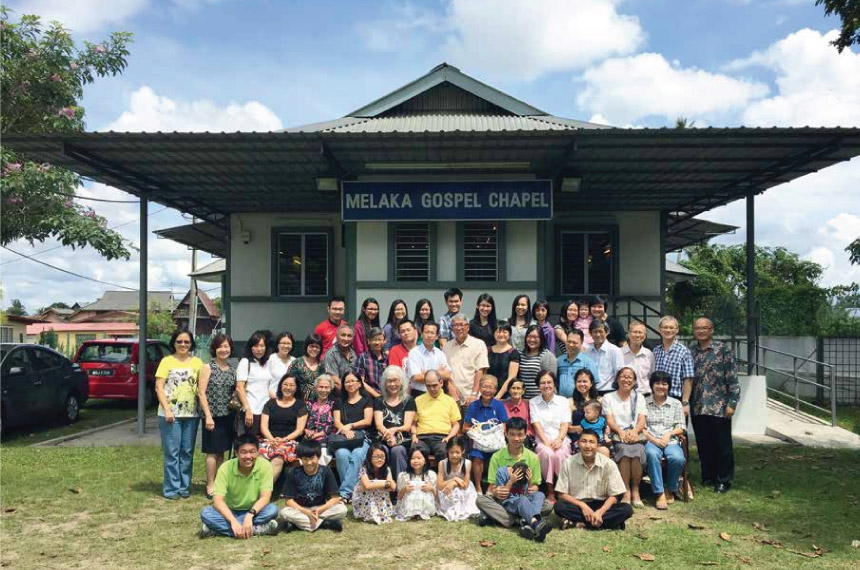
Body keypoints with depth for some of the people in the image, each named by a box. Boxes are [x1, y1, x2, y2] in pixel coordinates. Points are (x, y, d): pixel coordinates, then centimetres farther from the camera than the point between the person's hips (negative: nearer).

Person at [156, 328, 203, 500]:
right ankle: (171, 488, 8)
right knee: (172, 452, -1)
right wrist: (167, 410, -13)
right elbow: (159, 387, -4)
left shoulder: (197, 362, 8)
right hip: (171, 414, -3)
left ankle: (184, 487, 18)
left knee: (187, 452, 8)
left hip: (191, 414, 3)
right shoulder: (167, 361, 1)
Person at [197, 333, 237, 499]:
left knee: (221, 452, 10)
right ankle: (210, 487, 8)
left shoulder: (232, 369, 11)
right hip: (213, 415, -5)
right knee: (212, 452, 0)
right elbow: (201, 393, -8)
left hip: (228, 416, 5)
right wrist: (208, 416, -14)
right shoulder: (208, 368, -3)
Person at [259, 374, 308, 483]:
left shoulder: (300, 405, 15)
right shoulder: (271, 403, 22)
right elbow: (263, 426, 13)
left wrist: (284, 439, -8)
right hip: (270, 439, 2)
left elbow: (300, 429, 7)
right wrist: (272, 439, -6)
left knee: (277, 461, -36)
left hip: (290, 441, -2)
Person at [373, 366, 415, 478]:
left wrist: (394, 430, -19)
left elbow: (407, 426, 4)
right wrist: (388, 435, -20)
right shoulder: (379, 401, 17)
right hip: (383, 440, 1)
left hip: (403, 441, -1)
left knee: (397, 450, -33)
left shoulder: (408, 401, 14)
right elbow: (379, 425, 3)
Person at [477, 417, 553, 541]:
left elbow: (535, 486, 8)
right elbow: (492, 487, -2)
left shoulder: (532, 457, 3)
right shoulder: (497, 457, 0)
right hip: (504, 500, -1)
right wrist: (510, 482, -21)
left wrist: (532, 487, -18)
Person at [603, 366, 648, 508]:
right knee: (625, 451, -34)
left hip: (636, 436, 1)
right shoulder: (608, 398, 15)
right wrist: (621, 432, -17)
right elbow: (609, 420, 3)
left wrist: (634, 431, -16)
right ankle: (626, 492, -25)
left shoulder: (639, 398, 20)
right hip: (617, 437, -1)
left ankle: (635, 491, -18)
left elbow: (642, 420, 6)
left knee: (637, 453, -33)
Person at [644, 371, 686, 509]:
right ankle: (660, 494, -31)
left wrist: (669, 434, -9)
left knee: (678, 458, -32)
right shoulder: (644, 403, 9)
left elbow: (680, 427, 11)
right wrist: (653, 439, -12)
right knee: (652, 455, -37)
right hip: (651, 441, -1)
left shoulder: (676, 404, 16)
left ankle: (671, 490, -6)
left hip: (671, 441, 2)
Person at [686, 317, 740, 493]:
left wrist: (732, 403, -11)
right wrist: (685, 402, 7)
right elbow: (688, 379, 13)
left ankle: (724, 480, 13)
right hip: (697, 407, 4)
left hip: (719, 406, -4)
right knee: (703, 444, 11)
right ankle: (708, 477, 24)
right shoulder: (691, 352, 10)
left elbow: (732, 379, -5)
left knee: (722, 444, 2)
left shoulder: (723, 349, -3)